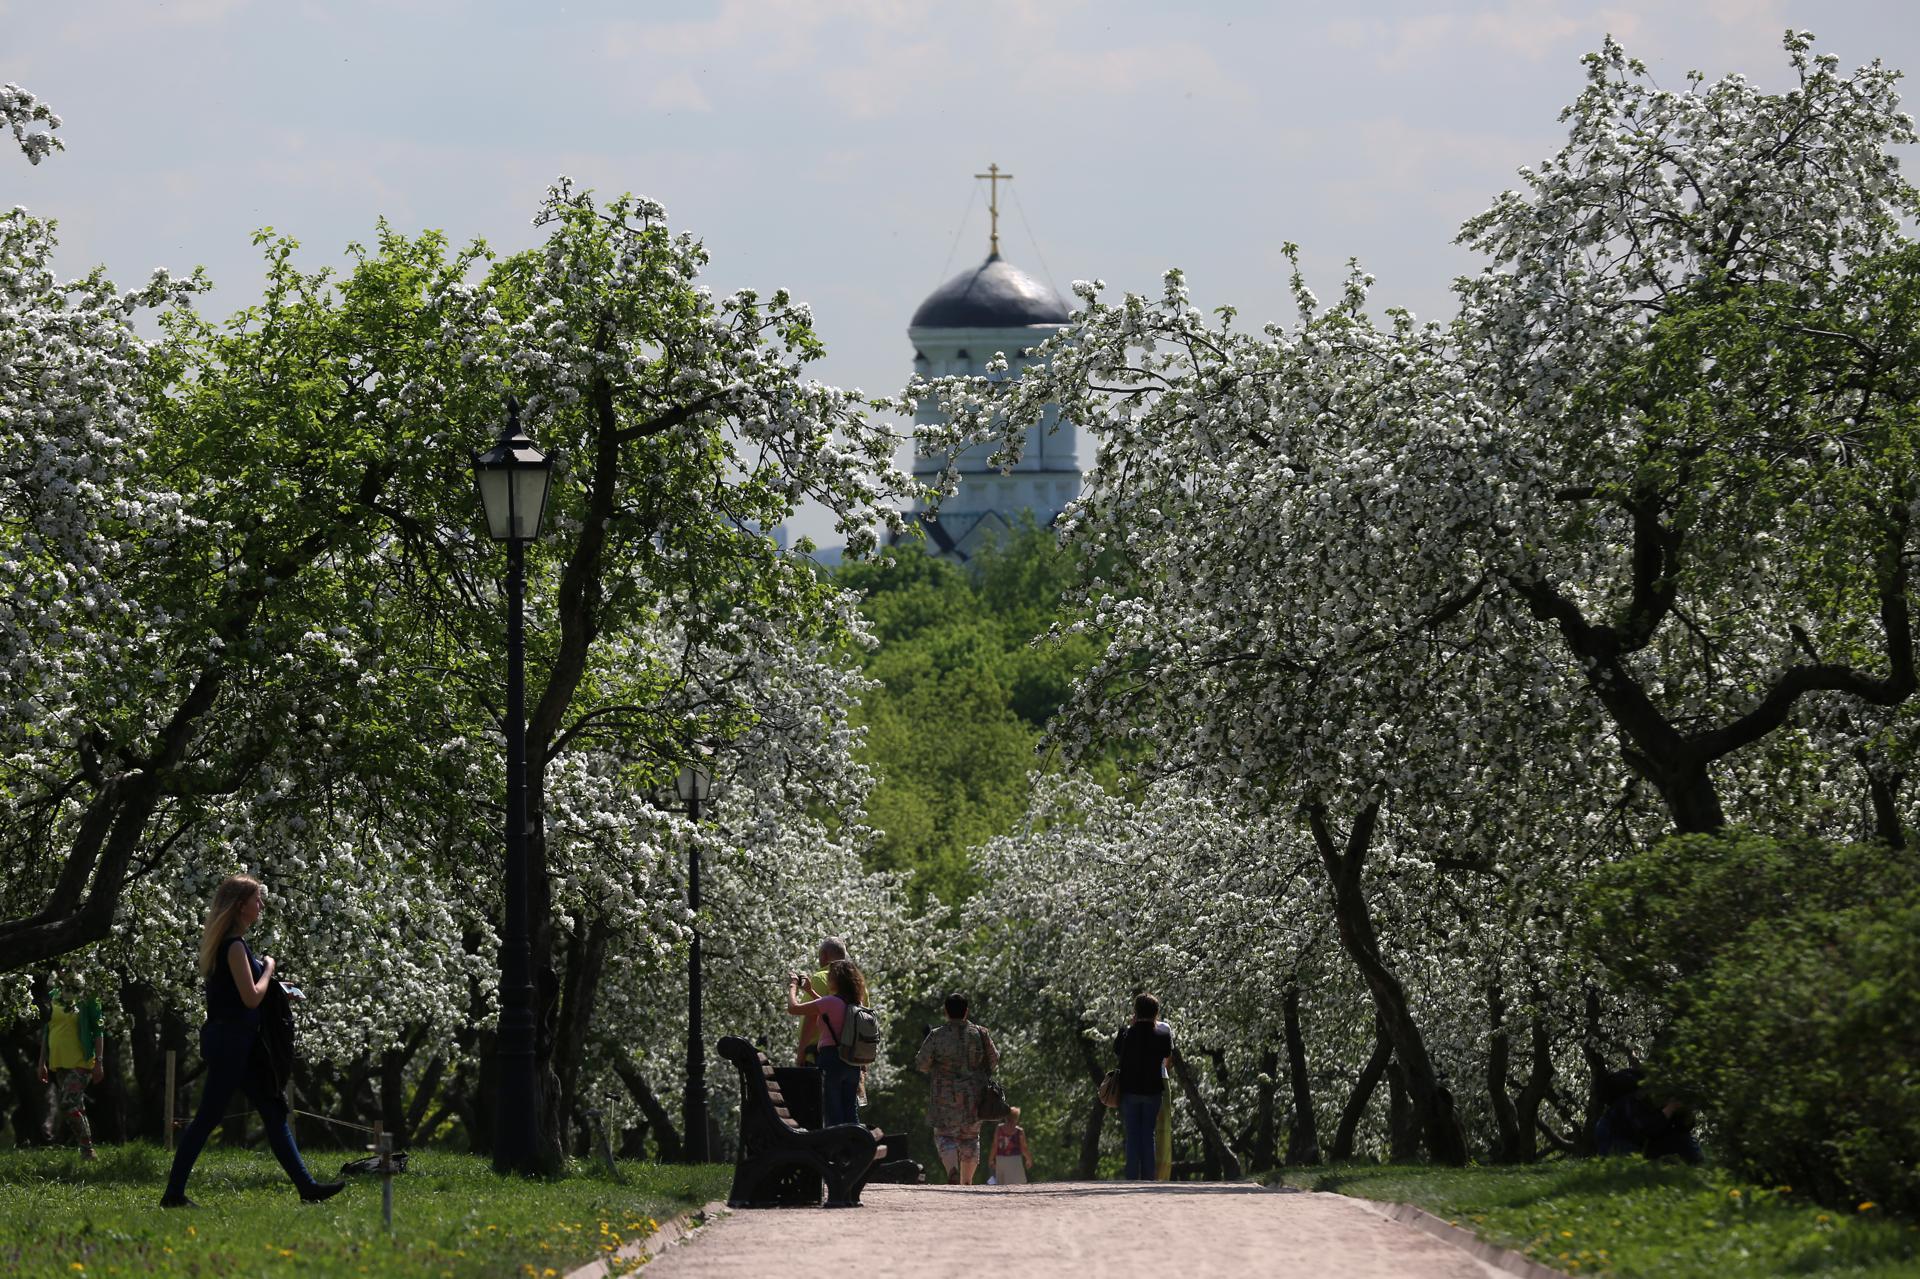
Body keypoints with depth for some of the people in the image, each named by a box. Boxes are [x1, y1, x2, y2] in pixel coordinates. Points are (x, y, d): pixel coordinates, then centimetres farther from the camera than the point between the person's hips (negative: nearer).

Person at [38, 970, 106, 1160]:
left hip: (81, 1063, -6)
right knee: (77, 1108, 10)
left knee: (69, 1106, -17)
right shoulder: (53, 998, 10)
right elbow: (45, 1031, 16)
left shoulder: (87, 1001, -5)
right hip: (59, 1064, 6)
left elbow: (98, 1032, -3)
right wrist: (42, 1062, 15)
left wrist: (99, 1062, -9)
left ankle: (87, 1150, -10)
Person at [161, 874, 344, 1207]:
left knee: (273, 1110, 9)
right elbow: (251, 997, -21)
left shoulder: (230, 943, 14)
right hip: (230, 1040, -10)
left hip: (240, 1042, 10)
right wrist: (269, 968, -6)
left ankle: (306, 1186, 10)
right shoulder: (234, 946, -16)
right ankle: (173, 1193, -1)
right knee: (208, 1116, -5)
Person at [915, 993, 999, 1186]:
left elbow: (921, 1065, -6)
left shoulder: (936, 1036, -11)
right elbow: (993, 1061, 8)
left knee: (945, 1135, 5)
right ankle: (967, 1181, 18)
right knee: (971, 1137, 15)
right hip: (974, 1096, 3)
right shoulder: (980, 1034, -3)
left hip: (945, 1098, -3)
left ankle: (953, 1171, -21)